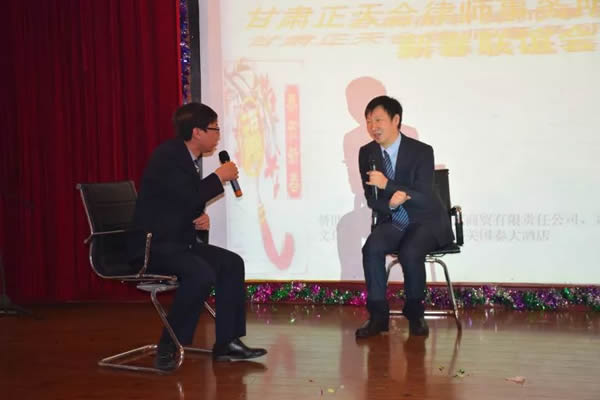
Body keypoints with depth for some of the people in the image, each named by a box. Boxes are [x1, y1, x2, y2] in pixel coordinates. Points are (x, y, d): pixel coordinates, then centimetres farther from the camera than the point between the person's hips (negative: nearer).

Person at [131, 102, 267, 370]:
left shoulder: (188, 158, 11)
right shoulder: (167, 156, -17)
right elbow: (189, 197, -26)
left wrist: (202, 217, -1)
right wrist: (219, 177, -12)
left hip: (179, 241, 10)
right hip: (153, 245, -10)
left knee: (232, 263, 0)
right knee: (202, 274, -30)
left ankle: (227, 342, 2)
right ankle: (169, 347, -16)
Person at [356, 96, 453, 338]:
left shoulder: (421, 151, -13)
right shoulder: (367, 153, 1)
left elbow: (424, 198, -19)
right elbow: (371, 199, 3)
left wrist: (387, 184, -30)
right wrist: (389, 203, -21)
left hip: (426, 221, -4)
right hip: (392, 222, 4)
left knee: (410, 252, -32)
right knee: (371, 248, -26)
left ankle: (415, 314, -9)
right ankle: (378, 315, -15)